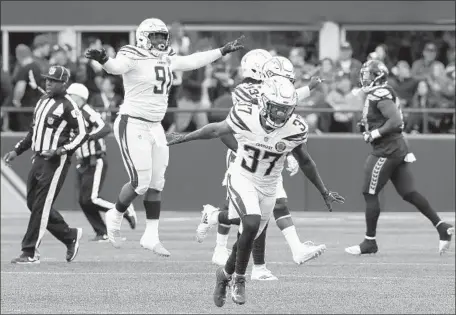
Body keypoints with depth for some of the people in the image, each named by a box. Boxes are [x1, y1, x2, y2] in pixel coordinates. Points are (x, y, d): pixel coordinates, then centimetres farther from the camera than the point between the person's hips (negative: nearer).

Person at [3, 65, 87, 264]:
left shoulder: (68, 106, -11)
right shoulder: (42, 101, 15)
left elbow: (81, 134, -12)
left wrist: (59, 151, -22)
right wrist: (16, 151, 17)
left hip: (56, 161, -9)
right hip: (38, 158, 9)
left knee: (41, 206, -9)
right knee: (33, 203, 10)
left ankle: (30, 253, -6)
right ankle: (70, 236, 24)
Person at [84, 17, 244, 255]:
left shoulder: (166, 60, 10)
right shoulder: (133, 58, -14)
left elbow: (193, 61, 24)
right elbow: (116, 67, -35)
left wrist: (223, 51, 30)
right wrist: (103, 60, -58)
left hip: (155, 128, 8)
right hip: (133, 126, -8)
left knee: (156, 183, 7)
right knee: (140, 183, -9)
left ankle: (151, 236, 14)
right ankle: (116, 216, 18)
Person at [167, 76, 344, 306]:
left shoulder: (294, 129, -17)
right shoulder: (245, 117, -21)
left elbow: (304, 162, 2)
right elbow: (217, 130, -1)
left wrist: (324, 192, 9)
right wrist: (184, 138, 12)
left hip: (268, 188, 3)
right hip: (242, 180, -3)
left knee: (247, 239, 11)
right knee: (252, 224, -27)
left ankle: (225, 274, 41)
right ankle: (239, 279, -7)